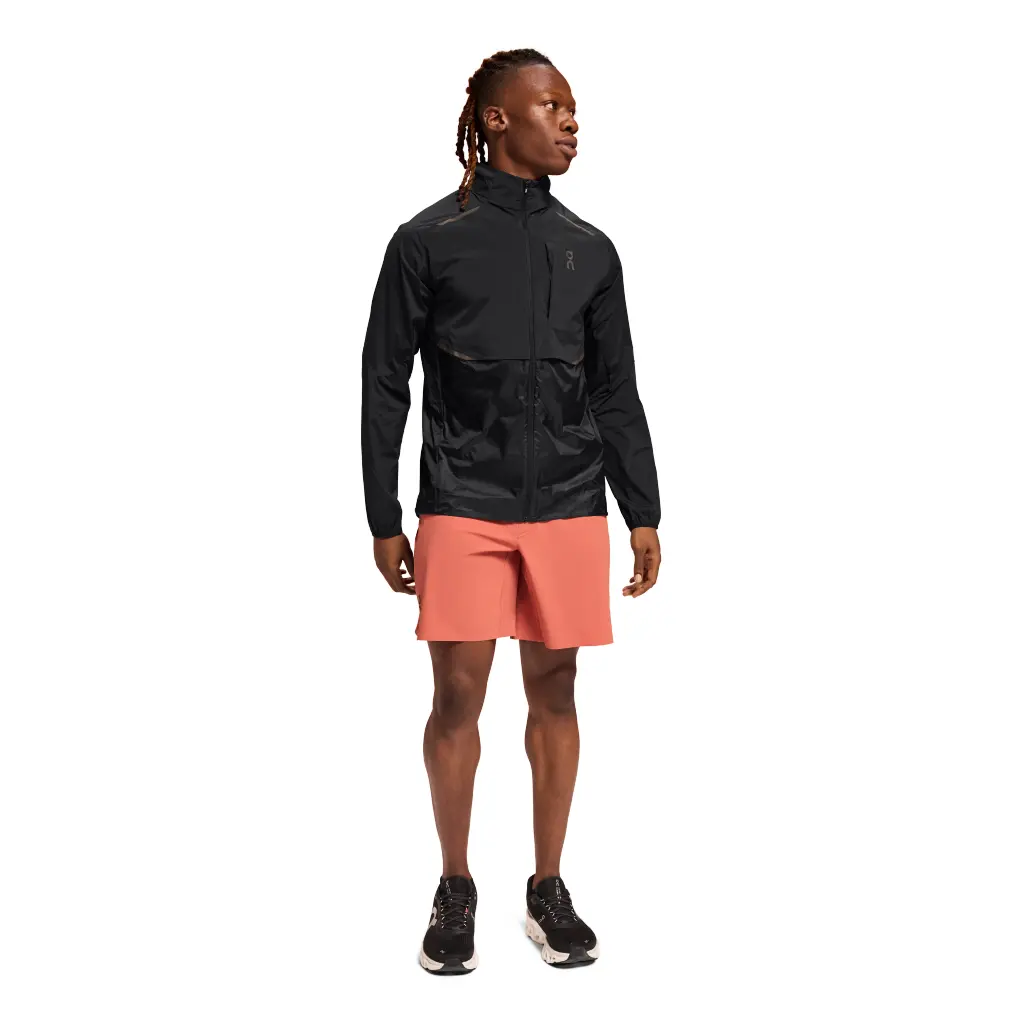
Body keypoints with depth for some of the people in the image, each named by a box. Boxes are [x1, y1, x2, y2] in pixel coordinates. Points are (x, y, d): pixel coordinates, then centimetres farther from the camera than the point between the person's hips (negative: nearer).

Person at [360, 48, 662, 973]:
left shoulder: (589, 250, 11)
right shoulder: (429, 240, 1)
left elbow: (617, 393, 13)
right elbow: (384, 385, 2)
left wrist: (643, 515, 8)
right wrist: (385, 523, -1)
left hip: (569, 506, 3)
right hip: (463, 505, -3)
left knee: (555, 690, 7)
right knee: (458, 693, -2)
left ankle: (549, 888, 21)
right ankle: (456, 890, 17)